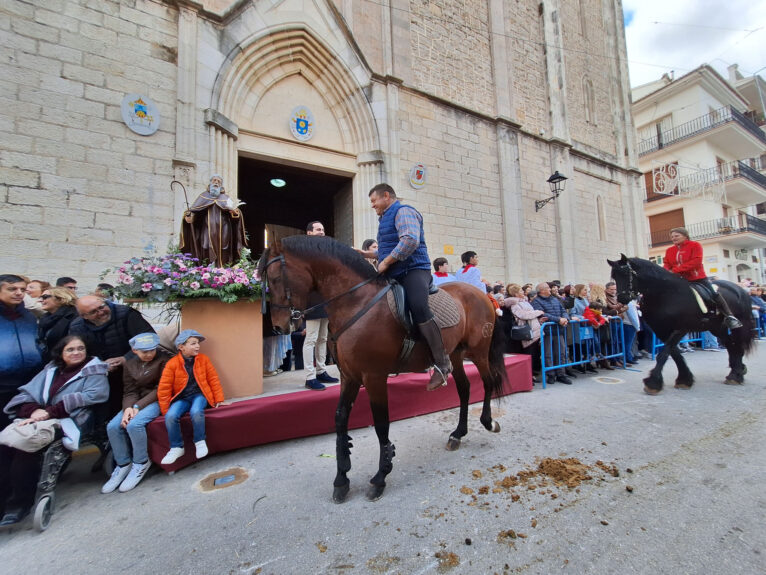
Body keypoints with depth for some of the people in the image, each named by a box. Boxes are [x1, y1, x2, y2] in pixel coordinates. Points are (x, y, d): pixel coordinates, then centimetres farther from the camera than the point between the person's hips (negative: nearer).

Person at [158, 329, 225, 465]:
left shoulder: (203, 359, 0)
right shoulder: (172, 364, -6)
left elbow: (213, 380, 4)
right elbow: (163, 389, -2)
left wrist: (219, 400, 3)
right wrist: (166, 411, -4)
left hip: (199, 395, -1)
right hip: (181, 398, 1)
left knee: (196, 412, -32)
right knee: (171, 416, -28)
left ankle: (200, 442, -7)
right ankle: (177, 448, -4)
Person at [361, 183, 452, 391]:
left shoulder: (403, 211, -4)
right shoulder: (386, 218, 27)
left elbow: (410, 241, -23)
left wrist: (385, 262, -19)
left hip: (413, 270, -10)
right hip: (393, 276, 10)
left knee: (418, 307, -34)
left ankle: (442, 363, -25)